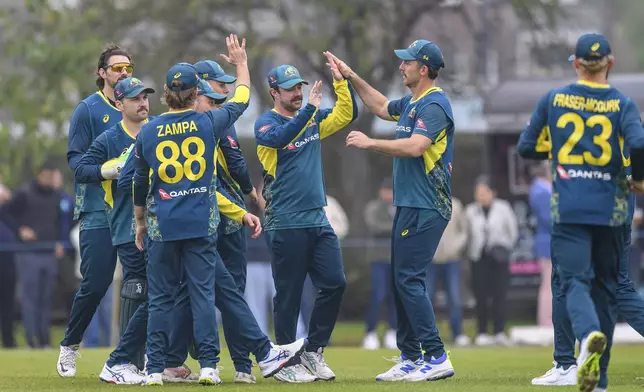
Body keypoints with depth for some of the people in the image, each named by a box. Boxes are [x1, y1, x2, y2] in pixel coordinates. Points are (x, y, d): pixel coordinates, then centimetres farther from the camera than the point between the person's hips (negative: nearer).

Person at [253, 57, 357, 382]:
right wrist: (309, 108, -30)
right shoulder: (265, 123, -5)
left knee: (334, 283, 1)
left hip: (318, 221, 6)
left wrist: (340, 81, 0)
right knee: (289, 295, -2)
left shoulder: (313, 119, 14)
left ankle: (313, 352, 13)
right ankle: (286, 363, 7)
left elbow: (347, 113, 12)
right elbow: (279, 138, -26)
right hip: (285, 224, -6)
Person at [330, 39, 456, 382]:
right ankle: (410, 359, 15)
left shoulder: (434, 105, -14)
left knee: (410, 279, -14)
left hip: (424, 209, -10)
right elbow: (382, 107, 36)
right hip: (409, 207, 10)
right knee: (401, 280, 11)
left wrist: (370, 143, -19)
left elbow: (415, 147, -27)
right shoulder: (412, 103, 17)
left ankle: (437, 358, -14)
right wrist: (352, 78, 31)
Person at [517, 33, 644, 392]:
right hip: (611, 210, 1)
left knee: (574, 281, -6)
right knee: (605, 287, 12)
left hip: (569, 210, 0)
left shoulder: (553, 100, 4)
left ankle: (589, 335, -41)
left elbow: (526, 147, 9)